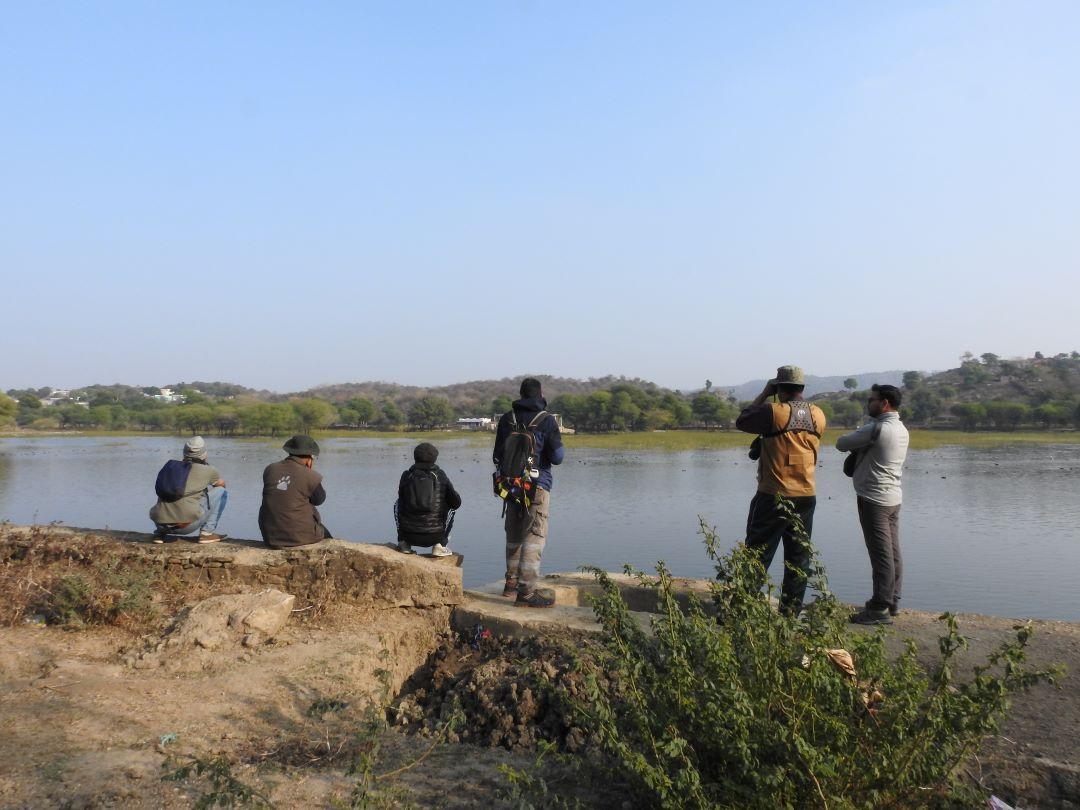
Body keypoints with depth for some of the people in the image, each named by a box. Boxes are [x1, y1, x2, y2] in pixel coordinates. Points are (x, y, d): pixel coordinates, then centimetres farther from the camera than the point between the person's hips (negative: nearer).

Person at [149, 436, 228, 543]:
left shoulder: (171, 466, 18)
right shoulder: (207, 470, 8)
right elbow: (222, 484, 31)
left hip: (161, 523, 5)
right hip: (188, 524, -5)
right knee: (221, 492, 14)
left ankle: (160, 532, 14)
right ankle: (207, 532, 7)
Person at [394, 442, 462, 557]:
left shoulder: (406, 475, 0)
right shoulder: (440, 475, -1)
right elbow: (456, 503, 3)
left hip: (409, 535, 1)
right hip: (434, 536, -1)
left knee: (397, 504, 27)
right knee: (450, 509, 24)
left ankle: (403, 543, 18)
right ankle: (439, 545, 11)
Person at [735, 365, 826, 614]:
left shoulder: (774, 412, -15)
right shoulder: (818, 415, 2)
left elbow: (741, 421, -2)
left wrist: (764, 394, 4)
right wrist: (791, 402, 17)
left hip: (774, 497, -5)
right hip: (806, 497, 5)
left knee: (757, 556, 3)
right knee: (798, 557, 12)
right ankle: (791, 612, 18)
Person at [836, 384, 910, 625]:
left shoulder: (877, 428, -18)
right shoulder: (902, 429, 11)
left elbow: (842, 443, -11)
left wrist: (854, 443, 9)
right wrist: (860, 446, 4)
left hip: (874, 498, -9)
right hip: (893, 497, 9)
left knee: (881, 554, -7)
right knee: (893, 552, 13)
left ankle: (881, 609, -3)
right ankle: (892, 601, 22)